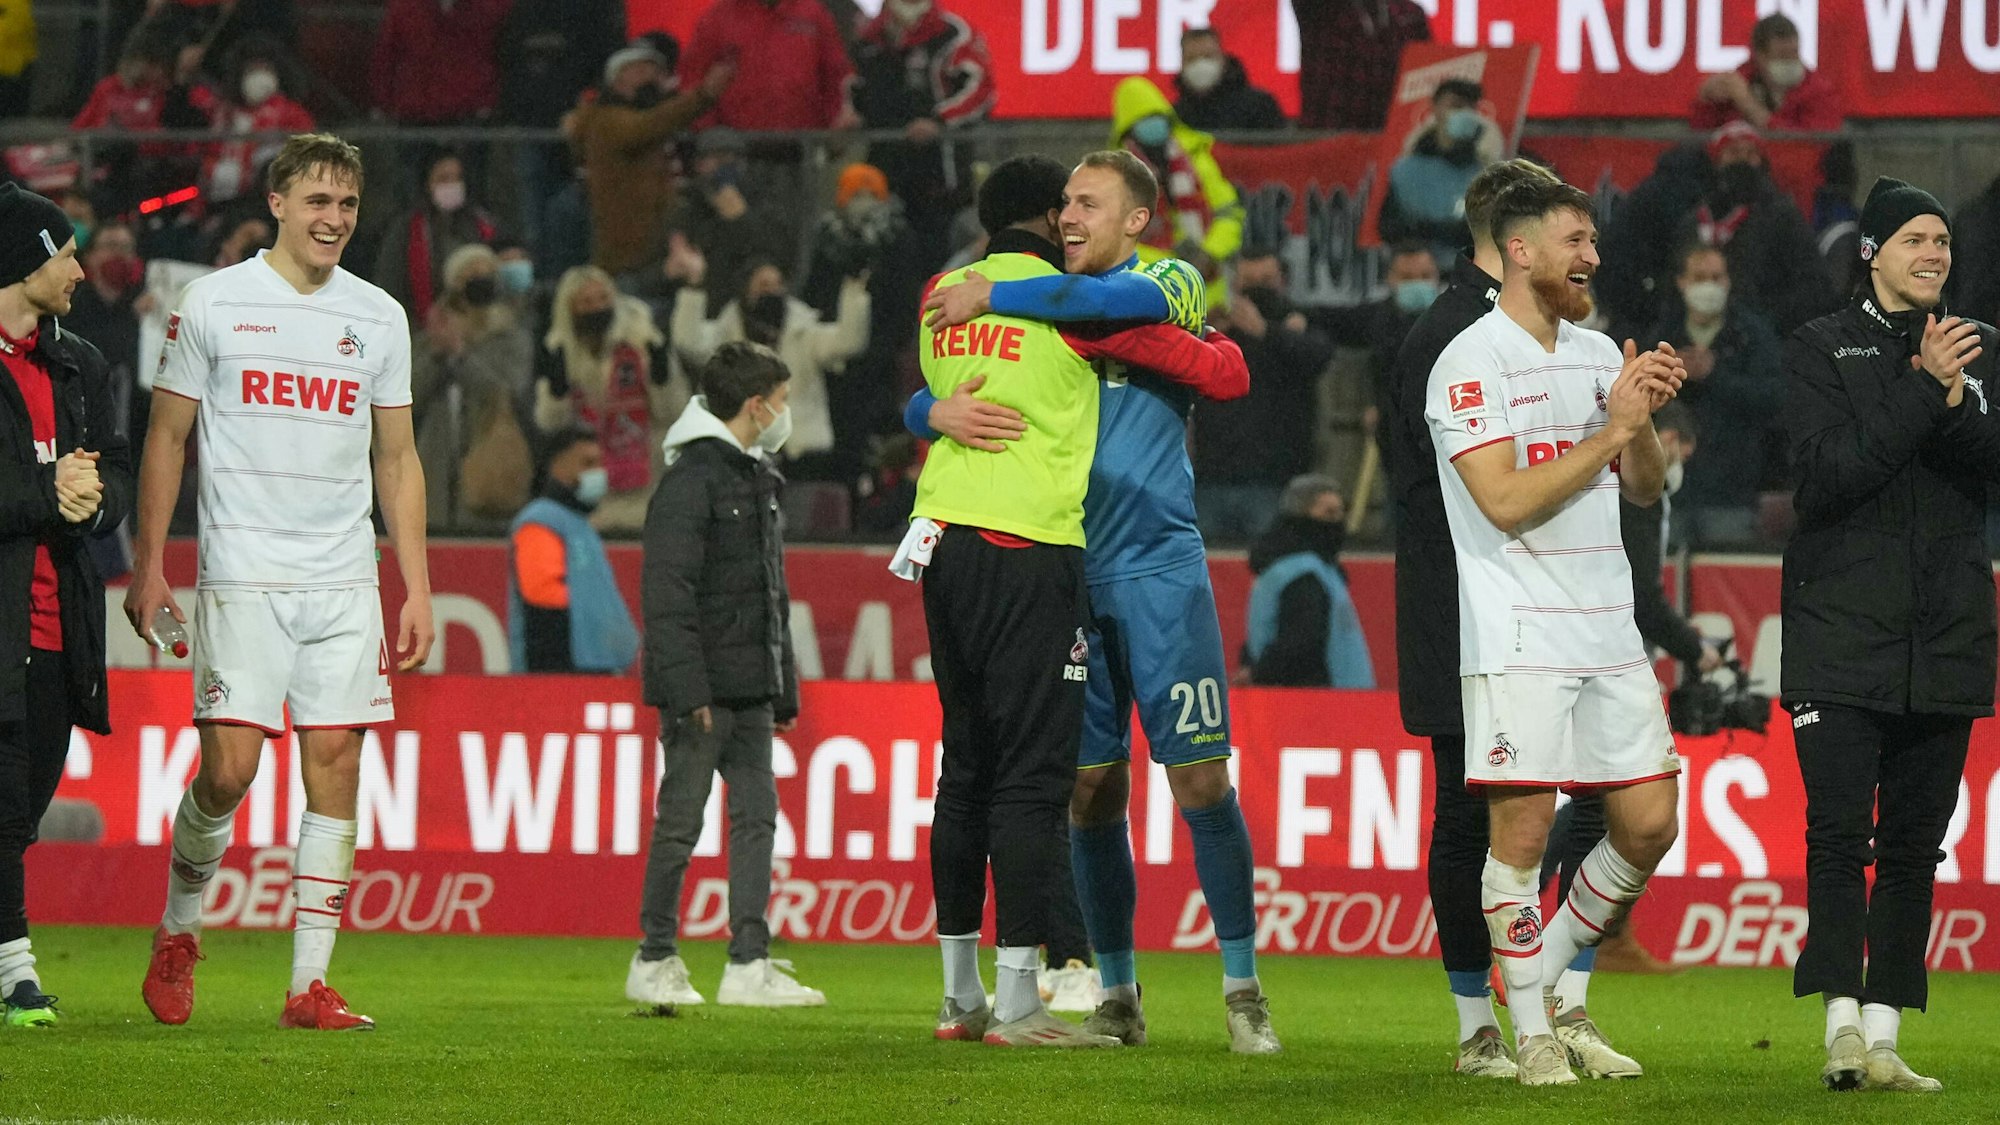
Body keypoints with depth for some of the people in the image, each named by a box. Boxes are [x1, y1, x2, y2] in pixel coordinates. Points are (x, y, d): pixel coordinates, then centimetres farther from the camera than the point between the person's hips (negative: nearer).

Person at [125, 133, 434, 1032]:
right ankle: (178, 932, 16)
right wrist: (149, 564, 1)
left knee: (335, 766, -3)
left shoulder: (379, 317, 11)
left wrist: (417, 586, 10)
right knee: (229, 767, -10)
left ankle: (310, 984, 0)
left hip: (344, 581, 3)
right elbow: (167, 438, 6)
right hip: (242, 576, -3)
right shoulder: (215, 302, 2)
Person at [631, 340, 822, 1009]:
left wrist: (784, 689, 21)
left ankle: (749, 963, 3)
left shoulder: (757, 480, 18)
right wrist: (687, 689, -23)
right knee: (681, 820, -3)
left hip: (750, 689, 9)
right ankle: (655, 961, 4)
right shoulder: (691, 478, -11)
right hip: (703, 684, -9)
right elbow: (667, 590, -18)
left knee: (757, 812, 4)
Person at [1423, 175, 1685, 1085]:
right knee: (1522, 830, -9)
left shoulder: (1598, 354, 15)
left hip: (1609, 633, 7)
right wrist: (1612, 429, -14)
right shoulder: (1470, 364, -8)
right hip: (1518, 634, -7)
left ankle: (1553, 979, 21)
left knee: (1649, 823, 5)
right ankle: (1531, 1031, 0)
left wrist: (1644, 417, -2)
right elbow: (1507, 500, -17)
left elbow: (1644, 488, 17)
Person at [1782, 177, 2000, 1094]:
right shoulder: (1821, 349, 2)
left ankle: (1883, 1034, 6)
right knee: (1839, 835, -11)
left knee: (1914, 843, 3)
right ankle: (1844, 1027, -13)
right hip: (1842, 634, -4)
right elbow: (1827, 472, -10)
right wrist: (1924, 392, -16)